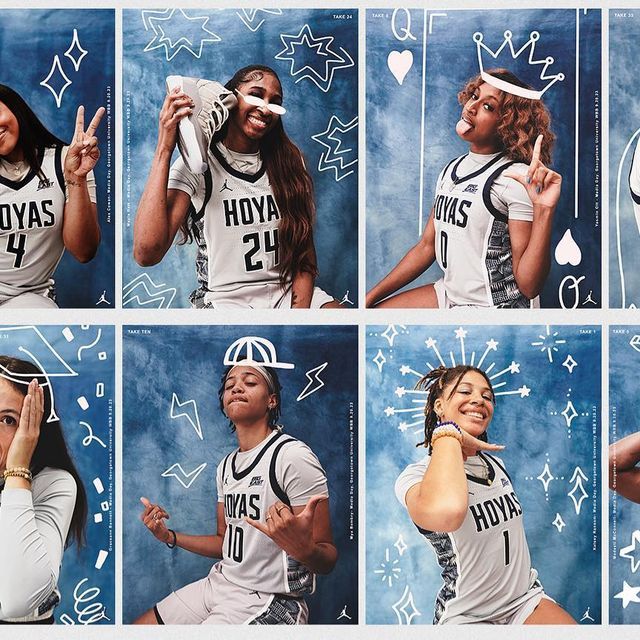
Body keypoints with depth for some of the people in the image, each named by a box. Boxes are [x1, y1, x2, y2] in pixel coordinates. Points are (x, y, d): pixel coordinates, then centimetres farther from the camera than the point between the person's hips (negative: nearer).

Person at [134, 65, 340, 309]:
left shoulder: (288, 163, 10)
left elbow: (305, 251, 7)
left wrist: (300, 309, -13)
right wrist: (164, 149, -17)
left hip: (289, 291, 3)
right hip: (225, 298, -3)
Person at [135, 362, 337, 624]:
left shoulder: (293, 456, -17)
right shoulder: (227, 465, 11)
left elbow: (327, 560, -17)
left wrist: (303, 549, -39)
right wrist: (170, 537, 6)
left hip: (269, 601, -8)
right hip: (220, 583, 8)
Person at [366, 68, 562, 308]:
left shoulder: (516, 178, -14)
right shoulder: (452, 170, 9)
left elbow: (528, 286, -19)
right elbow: (426, 246, 11)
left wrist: (543, 210, -30)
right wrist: (369, 298, 6)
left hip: (493, 305, -7)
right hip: (448, 293, 7)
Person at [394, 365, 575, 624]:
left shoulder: (495, 463, 10)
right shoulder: (416, 476, -15)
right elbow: (445, 513, -39)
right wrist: (448, 433, -26)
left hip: (527, 598, 4)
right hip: (466, 617, -4)